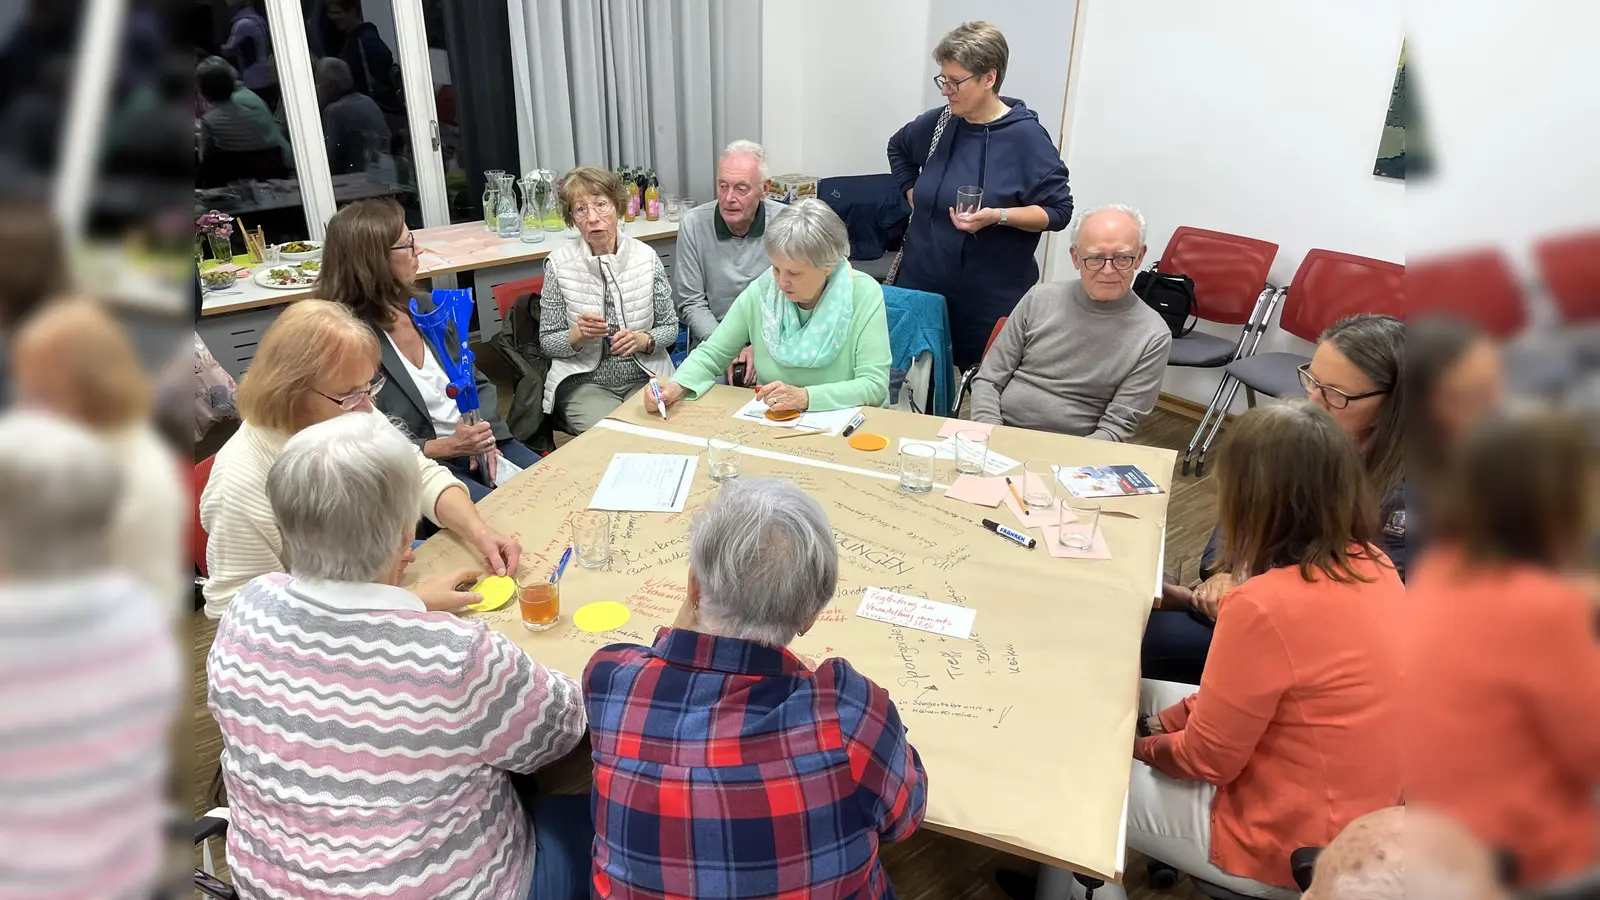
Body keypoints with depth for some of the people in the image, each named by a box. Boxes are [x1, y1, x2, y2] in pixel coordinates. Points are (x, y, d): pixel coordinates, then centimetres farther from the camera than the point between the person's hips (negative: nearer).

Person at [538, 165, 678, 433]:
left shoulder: (646, 256, -2)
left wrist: (643, 340, -15)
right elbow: (547, 342, 2)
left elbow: (670, 328, 6)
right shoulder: (559, 265, -5)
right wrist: (579, 335, -19)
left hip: (644, 378, 2)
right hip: (585, 383, -1)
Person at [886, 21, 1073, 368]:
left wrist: (997, 216, -24)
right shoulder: (937, 123, 4)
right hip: (922, 281, 5)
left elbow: (1058, 211, -11)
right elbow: (898, 149, 26)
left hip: (992, 296, -5)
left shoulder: (1026, 137, -11)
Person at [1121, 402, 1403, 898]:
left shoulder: (1265, 606, -33)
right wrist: (1170, 720, 5)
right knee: (1133, 692, 19)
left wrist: (1140, 743, 0)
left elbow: (1206, 757, -19)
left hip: (1286, 848, -8)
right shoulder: (1371, 564, -6)